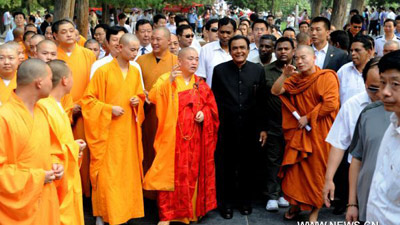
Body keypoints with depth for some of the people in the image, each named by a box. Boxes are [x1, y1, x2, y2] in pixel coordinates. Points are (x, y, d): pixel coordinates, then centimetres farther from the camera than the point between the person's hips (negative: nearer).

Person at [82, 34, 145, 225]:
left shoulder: (135, 72, 7)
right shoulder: (103, 71, -9)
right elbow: (88, 99, -7)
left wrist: (137, 101, -3)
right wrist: (109, 109, -16)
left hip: (128, 129, 5)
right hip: (108, 130, -5)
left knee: (128, 169, 9)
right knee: (106, 172, -2)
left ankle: (124, 208, 22)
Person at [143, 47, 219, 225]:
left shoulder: (200, 84, 11)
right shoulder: (167, 79, -1)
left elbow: (211, 106, 16)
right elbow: (153, 97, -17)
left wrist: (204, 113, -5)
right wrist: (169, 80, -29)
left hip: (194, 138, 4)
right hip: (172, 137, -4)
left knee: (192, 174, 8)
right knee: (171, 173, -3)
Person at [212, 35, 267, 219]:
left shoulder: (258, 70, 2)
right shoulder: (219, 70, -1)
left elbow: (262, 101, 3)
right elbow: (215, 100, 1)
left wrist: (263, 128, 2)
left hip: (250, 127, 1)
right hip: (226, 127, -1)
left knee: (247, 166, 12)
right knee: (226, 167, 8)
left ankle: (245, 200, 30)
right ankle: (226, 202, 24)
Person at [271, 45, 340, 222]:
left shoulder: (326, 77, -7)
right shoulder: (295, 79, 9)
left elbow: (331, 104, -18)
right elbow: (275, 91, 0)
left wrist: (308, 118, -14)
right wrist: (285, 75, -13)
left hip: (318, 131, -4)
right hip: (297, 131, 4)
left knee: (316, 169, 4)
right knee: (295, 168, 5)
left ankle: (315, 209, 17)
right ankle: (296, 204, 21)